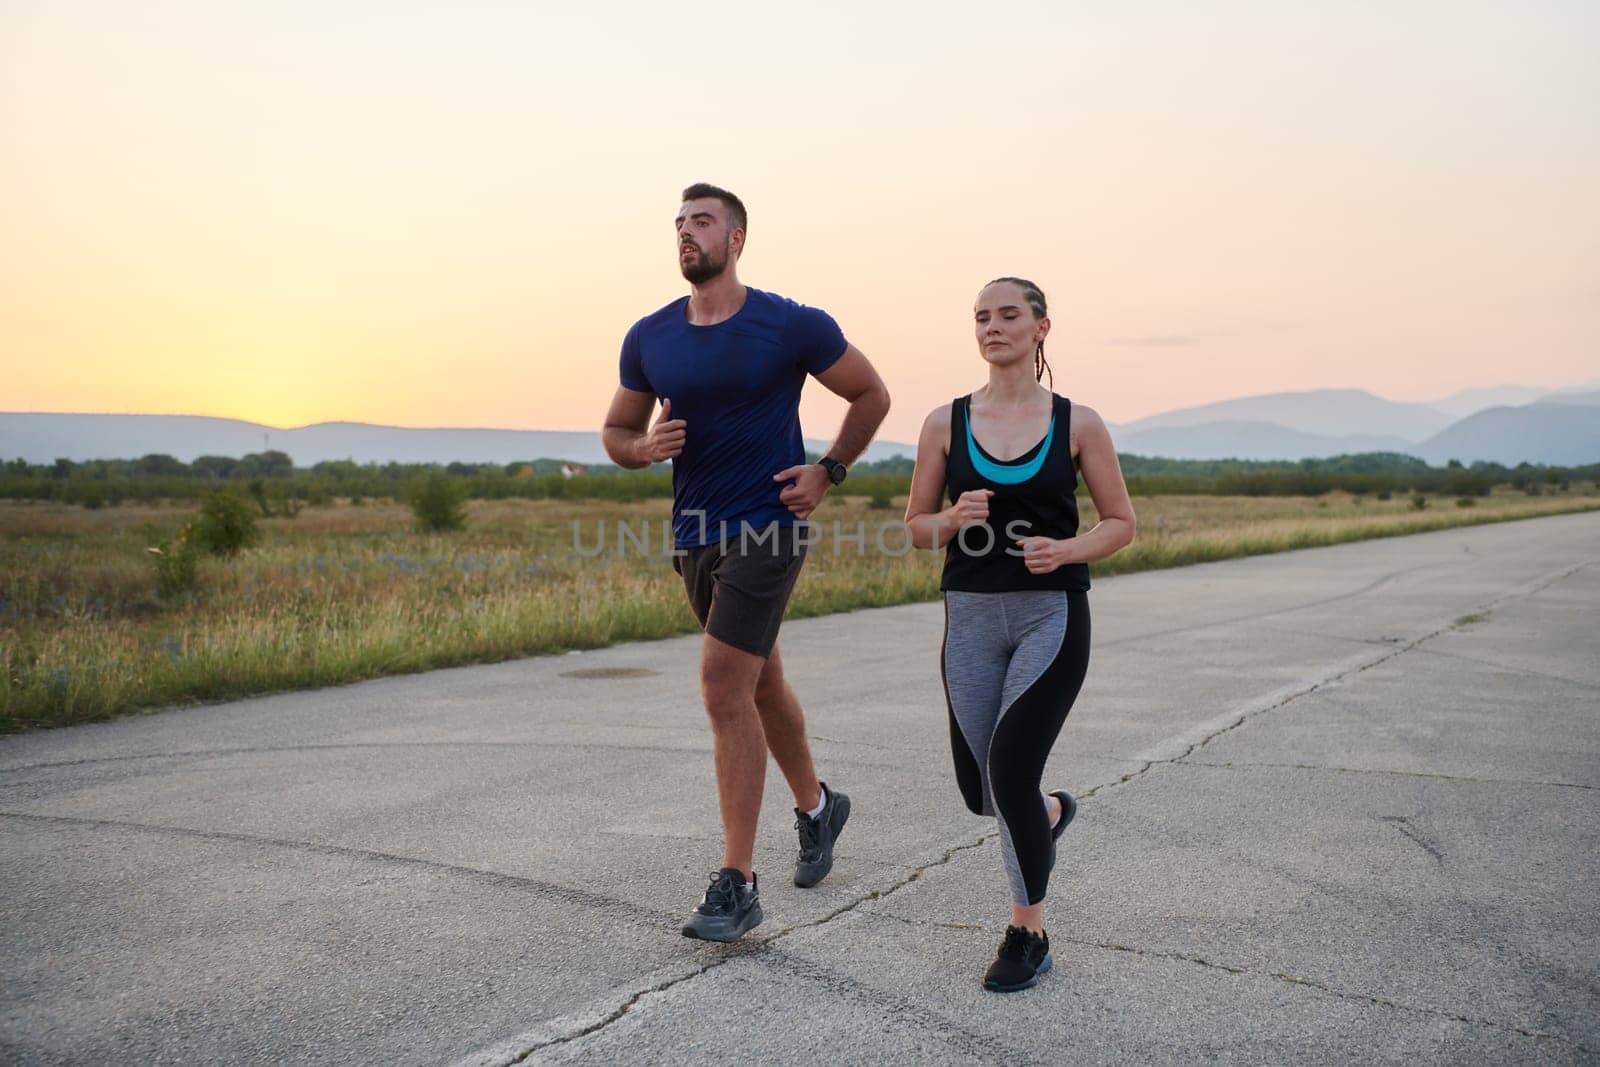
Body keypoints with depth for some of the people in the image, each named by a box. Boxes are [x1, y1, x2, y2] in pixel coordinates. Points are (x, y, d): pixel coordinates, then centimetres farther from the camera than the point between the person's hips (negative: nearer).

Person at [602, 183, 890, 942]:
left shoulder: (792, 326, -8)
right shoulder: (649, 339, 3)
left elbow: (872, 395, 5)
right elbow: (615, 433, 13)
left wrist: (829, 473, -6)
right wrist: (645, 448, -11)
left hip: (767, 529, -6)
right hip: (695, 536, 6)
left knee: (724, 687, -16)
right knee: (760, 683, 19)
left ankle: (736, 886, -9)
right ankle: (816, 808, 43)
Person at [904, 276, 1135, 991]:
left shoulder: (1077, 424, 0)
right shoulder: (946, 423, 3)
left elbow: (1121, 522, 6)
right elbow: (916, 527, 9)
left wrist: (1065, 549, -13)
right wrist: (955, 519, -13)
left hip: (1051, 616, -2)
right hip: (972, 617, 3)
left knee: (1009, 769, -16)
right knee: (979, 792, 7)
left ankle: (1029, 932, 5)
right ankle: (1049, 813, 45)